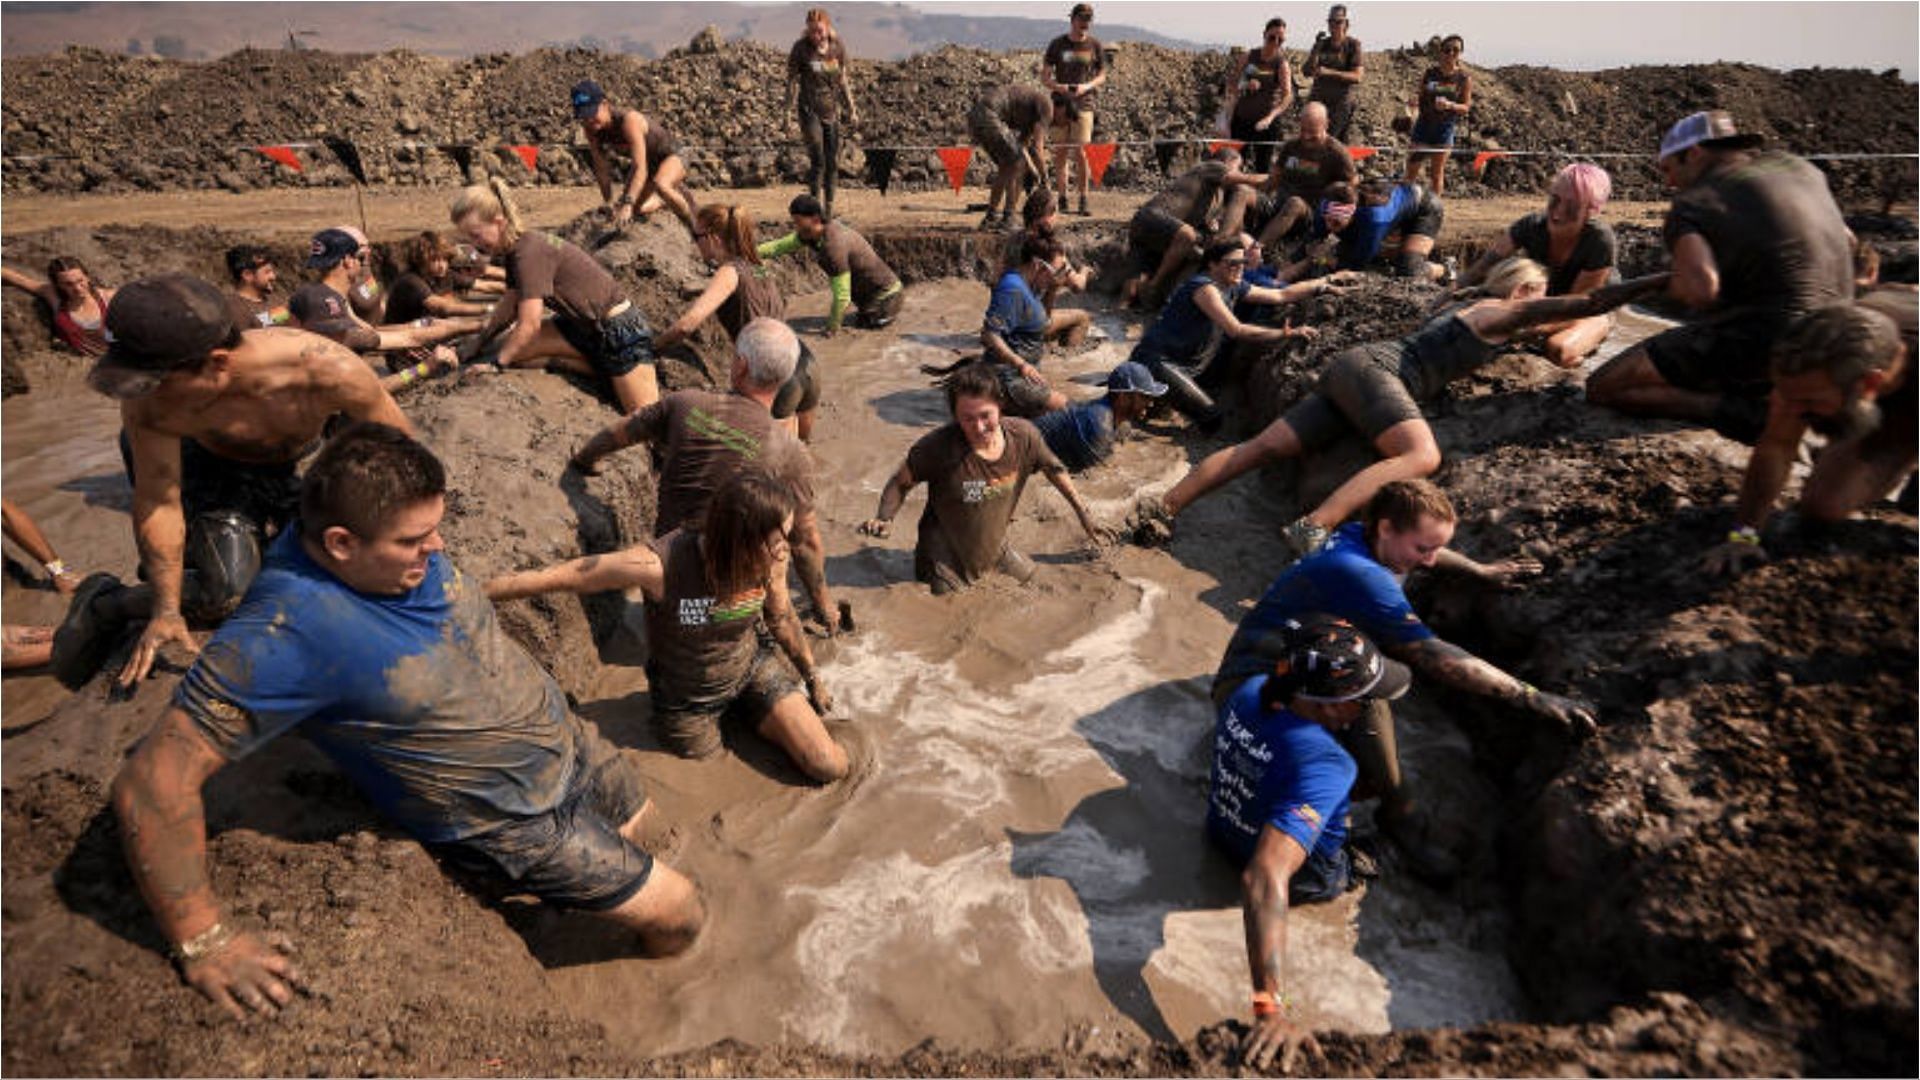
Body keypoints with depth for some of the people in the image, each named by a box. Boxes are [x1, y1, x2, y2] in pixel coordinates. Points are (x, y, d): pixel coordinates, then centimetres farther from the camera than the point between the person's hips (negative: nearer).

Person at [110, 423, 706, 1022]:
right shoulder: (284, 633, -34)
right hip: (512, 822, -6)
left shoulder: (401, 547, -13)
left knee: (640, 819, 31)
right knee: (682, 916, 5)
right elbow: (153, 782, -30)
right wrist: (206, 941, -28)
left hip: (569, 740, 7)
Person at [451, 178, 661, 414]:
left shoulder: (530, 253, -23)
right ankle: (606, 369, 4)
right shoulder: (514, 250, 5)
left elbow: (529, 325, -25)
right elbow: (509, 306, 16)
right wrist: (477, 346, 16)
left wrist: (495, 364, -16)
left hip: (620, 327, -10)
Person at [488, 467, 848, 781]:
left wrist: (813, 677, 11)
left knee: (830, 768, -2)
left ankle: (744, 715, 21)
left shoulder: (771, 559, -23)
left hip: (753, 669, 3)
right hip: (687, 698, -2)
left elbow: (782, 617, -1)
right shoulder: (660, 565, -37)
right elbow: (554, 577, -26)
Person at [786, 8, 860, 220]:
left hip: (832, 111, 4)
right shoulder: (800, 48, -6)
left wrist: (851, 109, 14)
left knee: (833, 162, 6)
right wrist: (789, 110, -4)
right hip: (809, 109, -4)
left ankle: (830, 209, 17)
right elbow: (792, 81, -1)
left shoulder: (838, 46, 3)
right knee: (817, 160, -14)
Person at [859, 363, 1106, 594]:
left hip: (996, 548, 5)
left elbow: (1054, 470, 2)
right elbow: (900, 483, -13)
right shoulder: (937, 447, -29)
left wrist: (1083, 513, 9)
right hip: (947, 561, -5)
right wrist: (884, 518, -31)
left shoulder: (1023, 435, -17)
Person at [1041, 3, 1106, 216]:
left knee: (1081, 153, -8)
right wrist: (1057, 86, -15)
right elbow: (1044, 77, 6)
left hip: (1083, 104, -1)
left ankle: (1083, 200, -1)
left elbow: (1102, 75, 11)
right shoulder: (1057, 44, 4)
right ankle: (1062, 198, 13)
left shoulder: (1094, 45, 5)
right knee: (1060, 152, 4)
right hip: (1060, 104, 1)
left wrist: (1087, 86, -10)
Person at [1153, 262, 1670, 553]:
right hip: (1374, 368, -9)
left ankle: (1160, 508, -9)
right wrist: (1660, 280, 9)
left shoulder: (1467, 307, 29)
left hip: (1349, 368, 9)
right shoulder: (1501, 312, 5)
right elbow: (1589, 304, 0)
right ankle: (1313, 528, -44)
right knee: (1421, 456, -28)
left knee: (1264, 447, -2)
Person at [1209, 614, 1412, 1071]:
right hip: (1306, 879, -5)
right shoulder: (1324, 770, -46)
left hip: (1224, 831, 5)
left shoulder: (1251, 690, -23)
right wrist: (1270, 1007, -56)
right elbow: (1265, 879, -54)